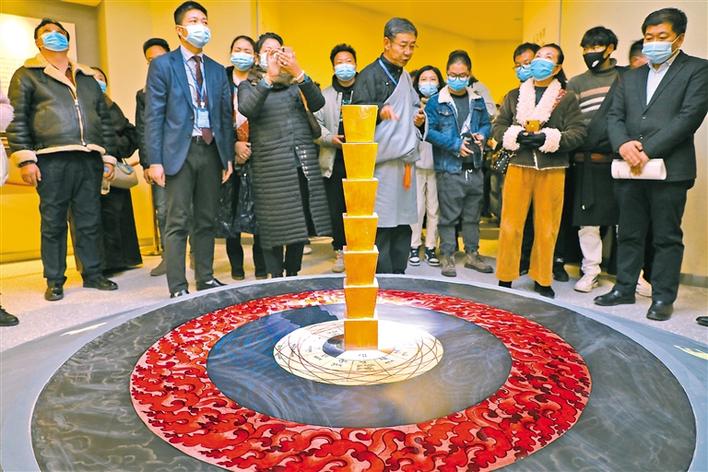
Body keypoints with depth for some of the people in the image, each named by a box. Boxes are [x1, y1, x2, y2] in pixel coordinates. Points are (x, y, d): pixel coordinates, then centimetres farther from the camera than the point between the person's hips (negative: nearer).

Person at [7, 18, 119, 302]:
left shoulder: (88, 78, 21)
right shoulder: (27, 75, 9)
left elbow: (104, 119, 19)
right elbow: (17, 120, 1)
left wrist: (108, 157, 12)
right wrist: (25, 159, -8)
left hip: (90, 160, 3)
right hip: (52, 161, -3)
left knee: (90, 221, 6)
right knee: (53, 223, 1)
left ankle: (92, 273, 16)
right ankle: (54, 281, 11)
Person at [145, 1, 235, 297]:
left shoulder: (217, 70, 15)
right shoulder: (162, 65, 3)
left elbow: (226, 116, 14)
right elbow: (153, 116, -3)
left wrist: (228, 156, 7)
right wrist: (155, 160, -10)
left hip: (211, 151, 4)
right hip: (179, 151, -4)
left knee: (206, 220, 9)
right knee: (178, 222, -4)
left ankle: (205, 279, 18)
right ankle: (177, 287, 2)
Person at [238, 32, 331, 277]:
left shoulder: (295, 84, 15)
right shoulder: (248, 86, 9)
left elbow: (317, 103, -4)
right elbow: (247, 109, -14)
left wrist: (298, 72, -18)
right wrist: (268, 77, -24)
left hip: (304, 163, 3)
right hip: (272, 167, -3)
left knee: (302, 221, 6)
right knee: (274, 225, -2)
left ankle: (293, 274, 20)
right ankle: (276, 278, 10)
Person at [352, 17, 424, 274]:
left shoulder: (406, 78, 20)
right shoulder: (370, 75, -4)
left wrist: (418, 120, 8)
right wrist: (380, 111, -32)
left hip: (405, 161, 8)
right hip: (381, 162, -7)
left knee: (403, 223, 8)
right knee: (381, 224, -6)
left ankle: (399, 277, 18)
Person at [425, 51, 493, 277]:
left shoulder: (477, 101, 11)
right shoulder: (436, 102, -3)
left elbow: (487, 124, 20)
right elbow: (429, 131, -10)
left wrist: (482, 135, -2)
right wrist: (455, 144, -15)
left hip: (475, 168, 5)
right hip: (449, 168, -5)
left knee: (472, 215, 14)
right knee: (449, 216, 1)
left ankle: (472, 254, 26)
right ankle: (447, 256, 12)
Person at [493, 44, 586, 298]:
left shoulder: (567, 98, 8)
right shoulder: (514, 95, 14)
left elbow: (578, 132, -1)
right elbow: (498, 126, 9)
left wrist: (549, 138, -15)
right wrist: (516, 136, -10)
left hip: (552, 170, -1)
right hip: (518, 166, 1)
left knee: (546, 227, 4)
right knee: (510, 224, -1)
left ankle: (542, 279, 19)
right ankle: (505, 277, 11)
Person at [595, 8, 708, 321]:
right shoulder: (631, 77, 18)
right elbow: (615, 116, 9)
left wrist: (648, 150, -17)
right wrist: (623, 144, -11)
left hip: (670, 168, -4)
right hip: (629, 169, 5)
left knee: (667, 237, 3)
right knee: (629, 234, 12)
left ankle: (663, 298, 13)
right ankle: (624, 289, 22)